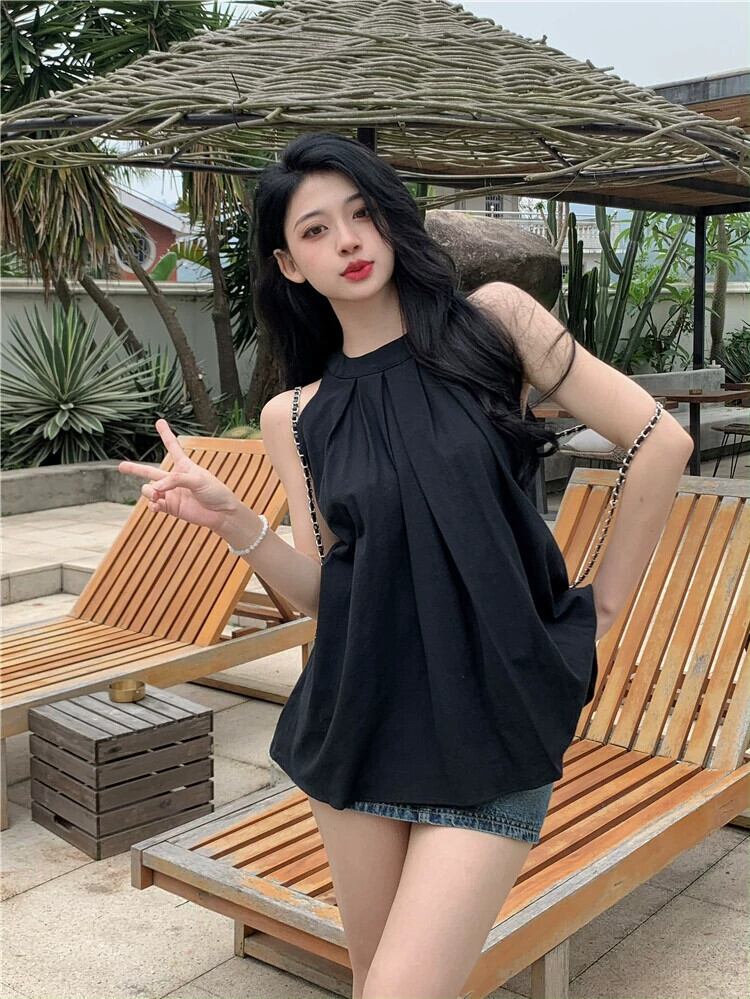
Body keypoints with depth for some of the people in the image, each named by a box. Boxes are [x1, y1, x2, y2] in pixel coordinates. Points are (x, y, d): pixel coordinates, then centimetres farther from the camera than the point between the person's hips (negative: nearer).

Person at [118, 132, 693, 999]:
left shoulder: (492, 318, -3)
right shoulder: (294, 416, 5)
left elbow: (661, 440, -4)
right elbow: (321, 592, 3)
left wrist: (602, 604, 1)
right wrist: (230, 521, -14)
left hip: (494, 722, -3)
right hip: (363, 720, 3)